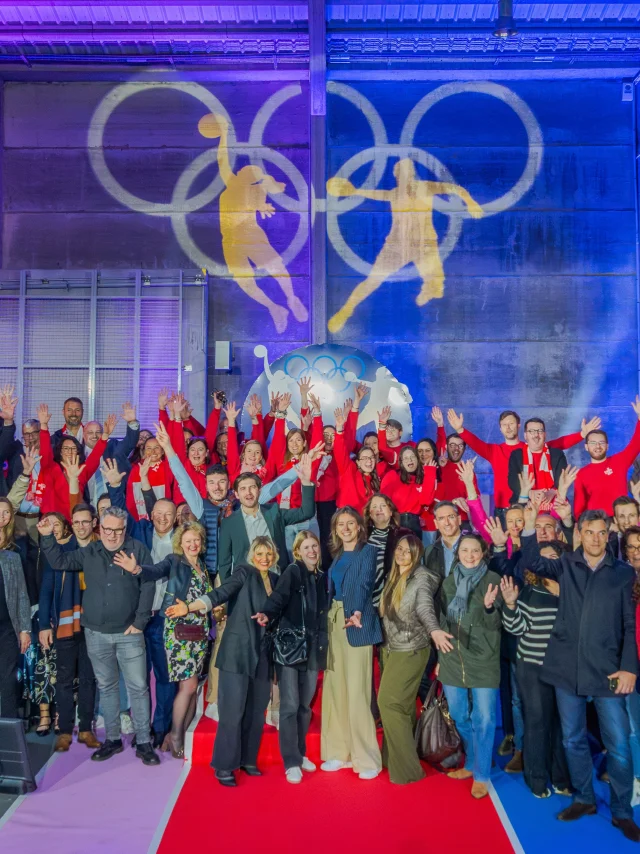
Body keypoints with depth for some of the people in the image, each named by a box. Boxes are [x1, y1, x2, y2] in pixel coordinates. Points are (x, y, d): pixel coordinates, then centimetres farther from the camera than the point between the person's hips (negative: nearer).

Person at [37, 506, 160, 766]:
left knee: (138, 687, 1)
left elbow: (148, 586, -8)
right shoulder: (88, 552, 6)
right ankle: (112, 739, 26)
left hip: (129, 632, -3)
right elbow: (59, 561, 10)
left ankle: (143, 742, 11)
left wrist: (140, 621, -10)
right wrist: (47, 537, -3)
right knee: (106, 686, 14)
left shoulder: (138, 549, -6)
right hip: (96, 633, 3)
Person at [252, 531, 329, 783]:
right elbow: (278, 596, -19)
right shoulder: (292, 571, -6)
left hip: (313, 648, 5)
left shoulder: (323, 577, 11)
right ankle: (291, 762, 7)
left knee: (305, 704, 13)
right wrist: (267, 614, -37)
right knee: (290, 705, -3)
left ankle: (300, 754, 28)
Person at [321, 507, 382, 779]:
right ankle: (340, 752, 20)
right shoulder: (337, 555, 15)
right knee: (335, 687, 9)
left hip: (356, 623, -7)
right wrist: (329, 618, 4)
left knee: (357, 691, -7)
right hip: (334, 621, 7)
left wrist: (356, 612, -34)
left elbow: (364, 584, -19)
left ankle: (367, 758, 2)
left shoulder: (367, 551, -4)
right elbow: (331, 588, 14)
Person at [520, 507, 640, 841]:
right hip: (567, 667, 2)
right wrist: (529, 526, -17)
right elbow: (533, 562, -4)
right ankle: (584, 799, 31)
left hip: (607, 670, -2)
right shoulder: (566, 565, 7)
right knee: (573, 739, 13)